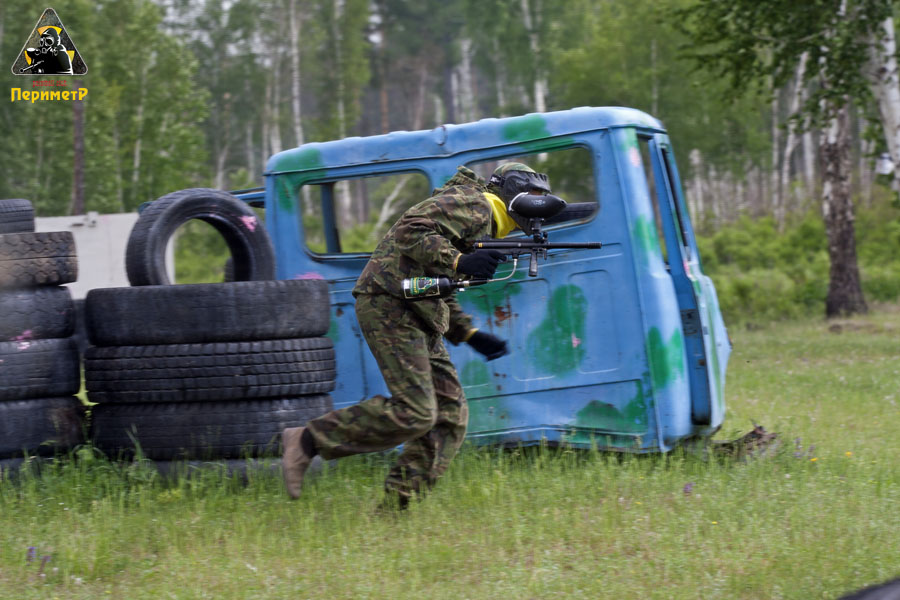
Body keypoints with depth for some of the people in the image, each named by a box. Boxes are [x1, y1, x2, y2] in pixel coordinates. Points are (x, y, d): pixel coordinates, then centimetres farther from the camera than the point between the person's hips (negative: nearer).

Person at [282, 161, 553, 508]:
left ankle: (396, 505, 5)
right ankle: (308, 441, -9)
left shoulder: (481, 223, 27)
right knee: (414, 413, -18)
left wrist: (469, 335, 17)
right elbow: (411, 231, -21)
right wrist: (459, 262, -30)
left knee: (450, 415, 5)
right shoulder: (472, 204, -5)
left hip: (414, 318, 11)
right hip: (390, 306, -11)